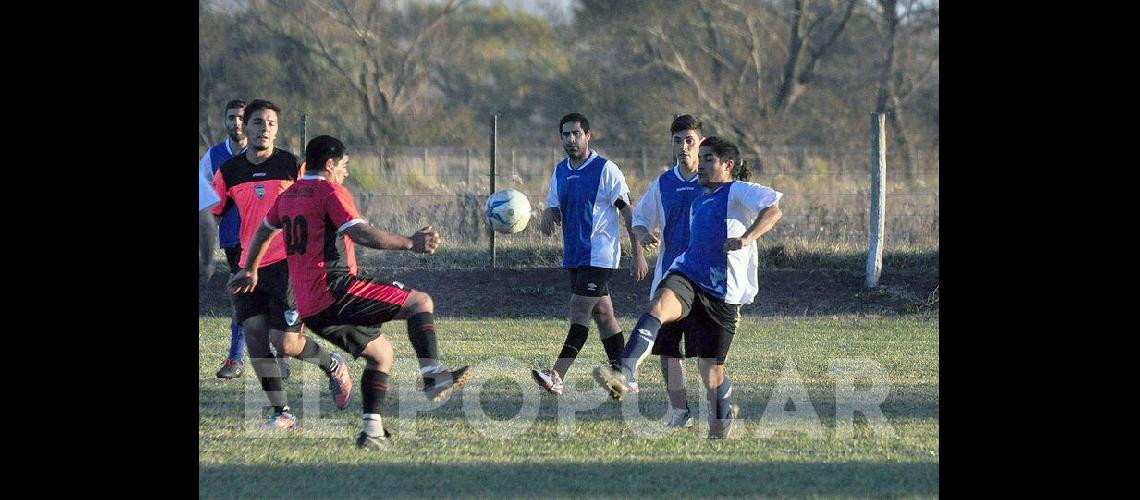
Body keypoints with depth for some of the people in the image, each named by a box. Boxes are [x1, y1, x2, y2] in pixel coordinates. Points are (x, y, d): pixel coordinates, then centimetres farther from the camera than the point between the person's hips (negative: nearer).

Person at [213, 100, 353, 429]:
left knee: (285, 344, -11)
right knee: (254, 335, -8)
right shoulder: (229, 172, 5)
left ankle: (333, 365, 21)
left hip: (288, 264, -4)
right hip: (250, 266, 4)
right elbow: (211, 215, 15)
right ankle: (281, 412, 2)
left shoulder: (293, 166, -4)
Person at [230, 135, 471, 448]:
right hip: (335, 289, -9)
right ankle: (434, 375, -21)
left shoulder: (289, 196, 19)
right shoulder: (331, 191, -7)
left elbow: (264, 232, 36)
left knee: (380, 351, 20)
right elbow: (361, 234, -20)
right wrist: (409, 244, -21)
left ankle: (372, 430, 10)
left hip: (309, 310, 9)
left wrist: (251, 271, 52)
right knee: (420, 303, -6)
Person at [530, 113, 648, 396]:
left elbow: (628, 212, -9)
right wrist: (549, 217, -7)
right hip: (574, 256, 8)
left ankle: (557, 377, -24)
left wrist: (638, 254, -12)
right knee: (602, 314, 11)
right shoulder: (560, 171, 11)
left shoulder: (605, 169, -10)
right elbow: (554, 206, 19)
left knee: (579, 311, -15)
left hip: (600, 254, -8)